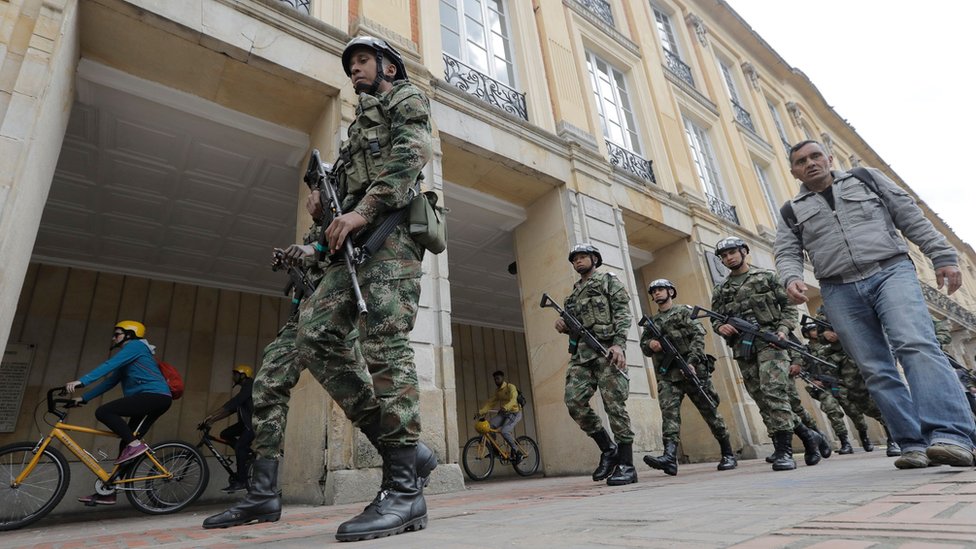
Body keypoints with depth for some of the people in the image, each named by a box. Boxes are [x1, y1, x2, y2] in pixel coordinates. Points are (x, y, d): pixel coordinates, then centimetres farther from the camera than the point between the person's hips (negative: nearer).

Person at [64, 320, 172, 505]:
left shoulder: (135, 346, 0)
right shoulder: (126, 361, 30)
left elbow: (109, 365, -13)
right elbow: (110, 381, 26)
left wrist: (81, 381, -20)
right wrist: (84, 398, 19)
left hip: (154, 395, -10)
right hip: (157, 400, 10)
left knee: (103, 412, -15)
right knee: (126, 444, 9)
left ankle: (135, 445, -16)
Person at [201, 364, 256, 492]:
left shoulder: (250, 385, -9)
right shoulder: (244, 389, 21)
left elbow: (233, 403, -20)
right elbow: (231, 409, 18)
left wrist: (211, 415, -22)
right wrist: (212, 420, 10)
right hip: (247, 422, 10)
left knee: (240, 446, -18)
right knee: (225, 434, 3)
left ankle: (241, 481, -13)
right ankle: (248, 453, 6)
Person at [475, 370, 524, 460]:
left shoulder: (511, 387, -9)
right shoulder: (497, 391, 13)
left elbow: (513, 399, -26)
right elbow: (490, 402, 6)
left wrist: (506, 407, -46)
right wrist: (480, 412, -9)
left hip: (514, 413, -7)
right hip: (503, 413, 7)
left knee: (504, 431, -27)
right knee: (489, 425, -17)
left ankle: (517, 452, -8)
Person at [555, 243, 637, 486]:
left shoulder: (609, 280, 10)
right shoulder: (573, 294, 28)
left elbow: (623, 313, -2)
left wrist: (619, 344, -17)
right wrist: (563, 326, 6)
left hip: (606, 348, -6)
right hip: (581, 352, 6)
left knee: (614, 405, -8)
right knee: (573, 400, -10)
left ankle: (626, 465, 0)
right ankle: (608, 449, 6)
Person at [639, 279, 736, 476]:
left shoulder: (684, 311, 7)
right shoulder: (651, 321, 20)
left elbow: (698, 336, -4)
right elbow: (643, 344, 18)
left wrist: (691, 361, -18)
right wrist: (650, 344, -7)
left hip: (693, 370, -3)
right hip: (667, 375, 3)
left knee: (710, 412, 4)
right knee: (669, 412, -14)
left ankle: (728, 455, 19)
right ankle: (670, 457, -25)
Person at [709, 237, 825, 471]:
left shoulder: (766, 277, 10)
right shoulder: (720, 289, 18)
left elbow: (788, 306, 7)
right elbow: (715, 318, 17)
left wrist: (783, 330, -9)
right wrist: (720, 326, -6)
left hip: (768, 340, -4)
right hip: (742, 348, 4)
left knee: (773, 392, -19)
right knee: (762, 399, 4)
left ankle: (783, 450, -13)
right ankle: (809, 437, 21)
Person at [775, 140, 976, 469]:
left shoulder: (867, 179, 17)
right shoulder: (791, 212, 16)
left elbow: (912, 217, 13)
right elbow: (787, 254, 5)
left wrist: (943, 255, 4)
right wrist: (792, 278, -17)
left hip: (891, 272, -1)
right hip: (840, 292, 2)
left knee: (916, 345, -22)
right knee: (875, 370, -2)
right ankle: (914, 444, 2)